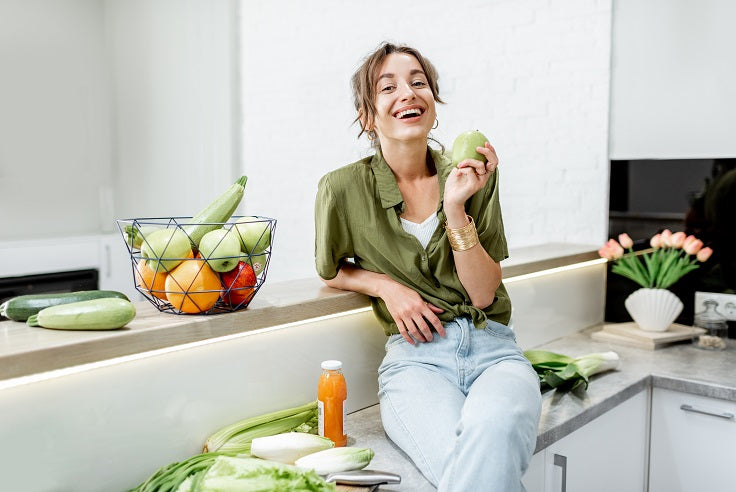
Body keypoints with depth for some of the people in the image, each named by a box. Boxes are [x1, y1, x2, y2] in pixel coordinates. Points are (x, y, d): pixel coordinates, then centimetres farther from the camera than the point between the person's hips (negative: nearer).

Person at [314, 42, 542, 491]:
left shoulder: (474, 176, 5)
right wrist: (387, 286, -3)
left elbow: (484, 294, 0)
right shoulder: (344, 189, -1)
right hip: (416, 357, -2)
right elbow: (330, 270, 17)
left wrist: (456, 209, -13)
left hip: (493, 349, 2)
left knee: (493, 430, -35)